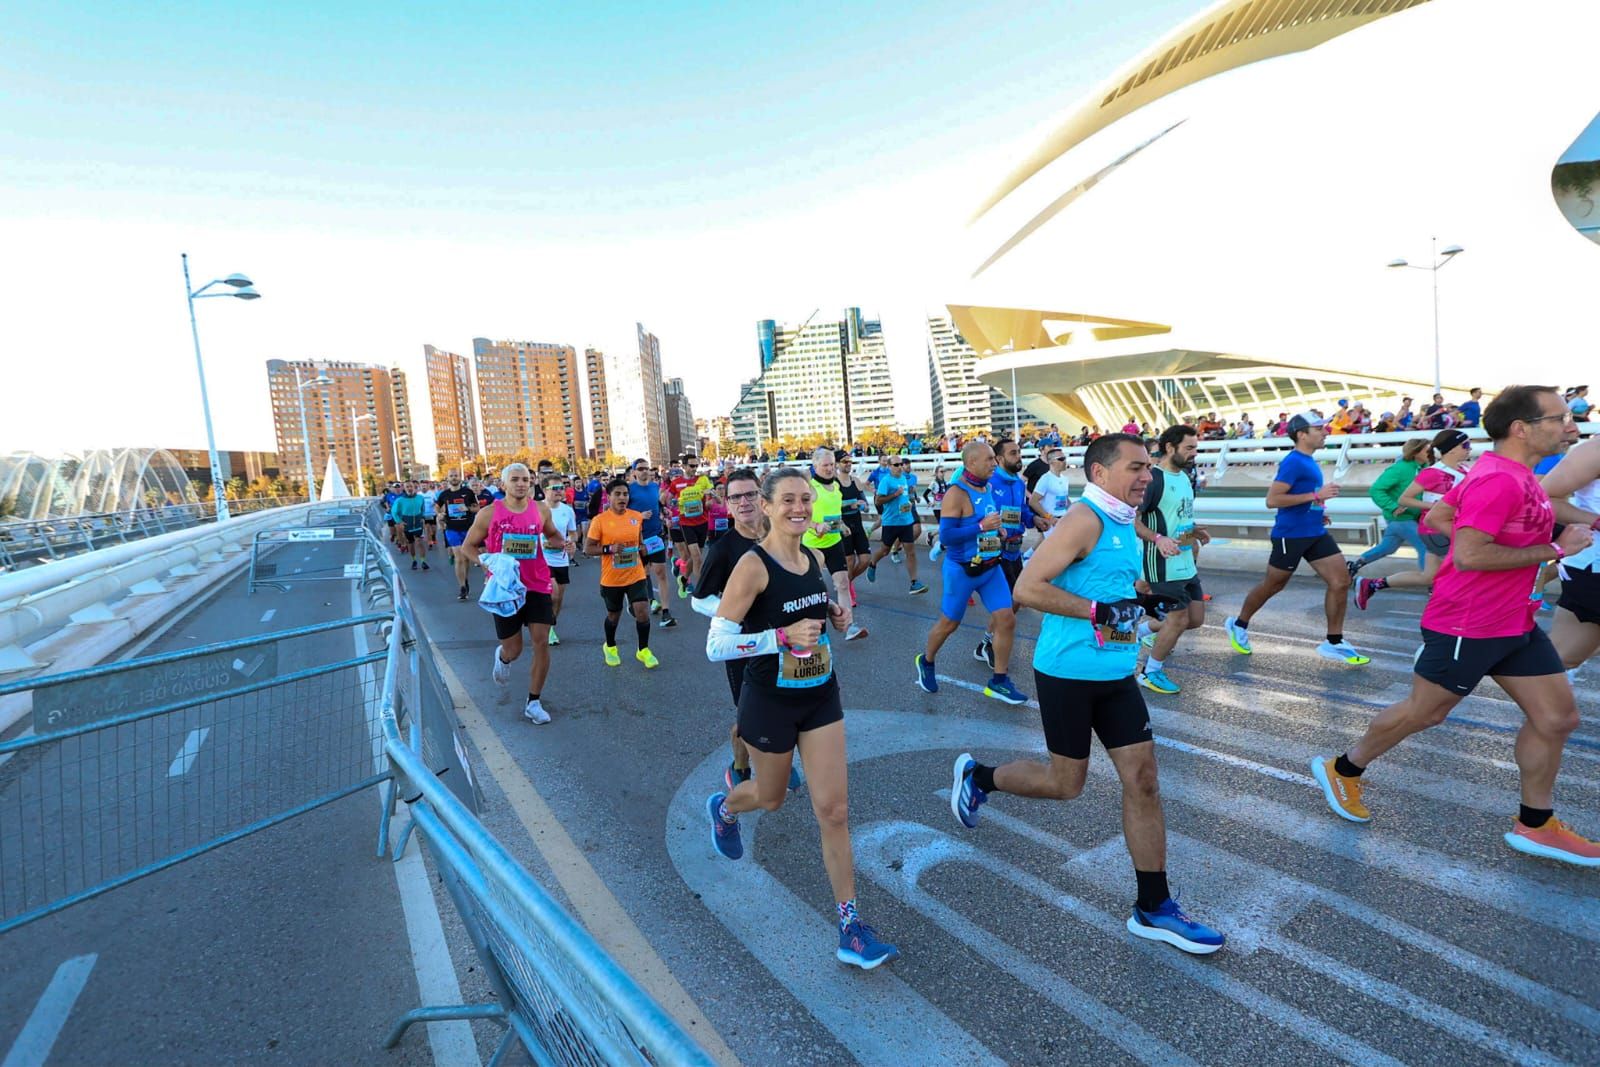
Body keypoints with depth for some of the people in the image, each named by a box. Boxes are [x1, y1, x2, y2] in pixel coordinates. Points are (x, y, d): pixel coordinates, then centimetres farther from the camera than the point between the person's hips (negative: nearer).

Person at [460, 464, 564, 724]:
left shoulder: (541, 510, 2)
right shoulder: (489, 513, -5)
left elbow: (552, 534, 21)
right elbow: (468, 546, 4)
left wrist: (560, 541, -3)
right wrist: (483, 560, -16)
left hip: (537, 586, 2)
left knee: (541, 643, -4)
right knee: (513, 650, 6)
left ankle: (534, 702, 12)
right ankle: (502, 657, 47)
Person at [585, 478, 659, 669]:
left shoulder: (637, 517, 0)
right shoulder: (599, 520, -12)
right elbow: (588, 548, -10)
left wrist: (641, 547, 0)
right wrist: (609, 548, -24)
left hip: (636, 576, 2)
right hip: (611, 579, -2)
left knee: (642, 612, -8)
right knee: (613, 615, 15)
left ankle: (643, 650, 13)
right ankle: (610, 647, 43)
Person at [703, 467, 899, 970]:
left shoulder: (815, 559, -1)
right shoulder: (753, 566, -21)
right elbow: (716, 644, -23)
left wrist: (834, 616, -2)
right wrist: (784, 636, -32)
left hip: (821, 697, 5)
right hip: (771, 702, -4)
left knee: (834, 809, 3)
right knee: (771, 797, 21)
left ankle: (850, 928, 16)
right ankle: (723, 807, 56)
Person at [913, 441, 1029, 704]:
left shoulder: (988, 489, 7)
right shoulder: (956, 494, -19)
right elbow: (945, 536, -25)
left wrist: (999, 531, 5)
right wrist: (982, 527, -27)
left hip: (991, 567, 7)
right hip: (962, 570, -7)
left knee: (1006, 619, 0)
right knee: (949, 623, 9)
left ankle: (999, 681, 12)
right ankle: (926, 662, 36)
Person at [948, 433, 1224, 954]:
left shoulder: (1124, 525, 11)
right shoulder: (1085, 520, -17)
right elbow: (1027, 588, -24)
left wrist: (1142, 600, 10)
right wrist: (1099, 611, -25)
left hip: (1115, 674, 8)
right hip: (1068, 672, -8)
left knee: (1143, 779, 7)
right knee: (1066, 784, 6)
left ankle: (1153, 908, 20)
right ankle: (977, 776, 31)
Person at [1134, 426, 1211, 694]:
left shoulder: (1185, 477, 12)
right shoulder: (1154, 478, -17)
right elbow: (1132, 519, -22)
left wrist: (1194, 532, 10)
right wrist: (1157, 538, -34)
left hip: (1187, 563, 9)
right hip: (1164, 565, -9)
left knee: (1196, 619, 12)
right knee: (1179, 618, -3)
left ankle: (1150, 632, 34)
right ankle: (1150, 673, 15)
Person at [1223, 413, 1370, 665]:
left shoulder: (1309, 462, 12)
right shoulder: (1293, 462, -16)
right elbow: (1272, 500, -24)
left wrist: (1316, 510, 12)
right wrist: (1315, 496, -23)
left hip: (1316, 533, 8)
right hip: (1291, 535, -8)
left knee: (1341, 582, 1)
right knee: (1273, 586, 5)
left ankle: (1334, 643, 10)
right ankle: (1238, 625, 26)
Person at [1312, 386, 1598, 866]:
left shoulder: (1511, 475, 10)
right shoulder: (1499, 481, -22)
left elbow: (1436, 518, 17)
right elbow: (1467, 555, -29)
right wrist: (1553, 549, -20)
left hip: (1515, 624, 10)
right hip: (1466, 627, -10)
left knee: (1558, 717, 11)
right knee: (1422, 713, 5)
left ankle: (1535, 825, 25)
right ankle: (1342, 770, 24)